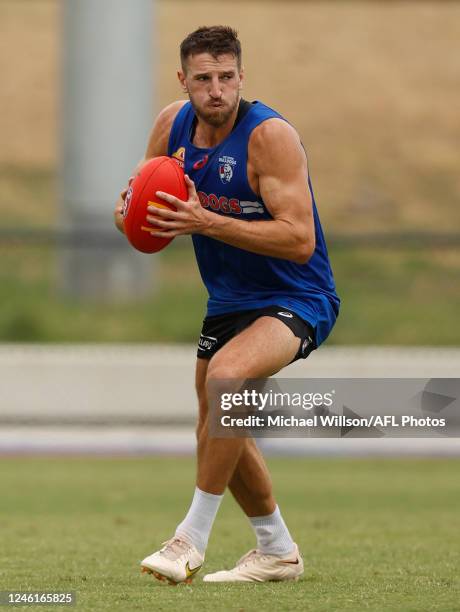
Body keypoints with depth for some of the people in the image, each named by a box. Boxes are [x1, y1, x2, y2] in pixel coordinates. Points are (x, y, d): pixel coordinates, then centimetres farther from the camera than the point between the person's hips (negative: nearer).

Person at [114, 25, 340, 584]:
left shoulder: (270, 135, -24)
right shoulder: (172, 125, -4)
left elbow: (300, 239, -29)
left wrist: (208, 223, -36)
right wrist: (127, 212, -16)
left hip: (296, 302, -8)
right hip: (228, 301, 8)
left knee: (226, 376, -34)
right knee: (218, 431, 16)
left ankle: (192, 538, -24)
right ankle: (278, 552, 38)